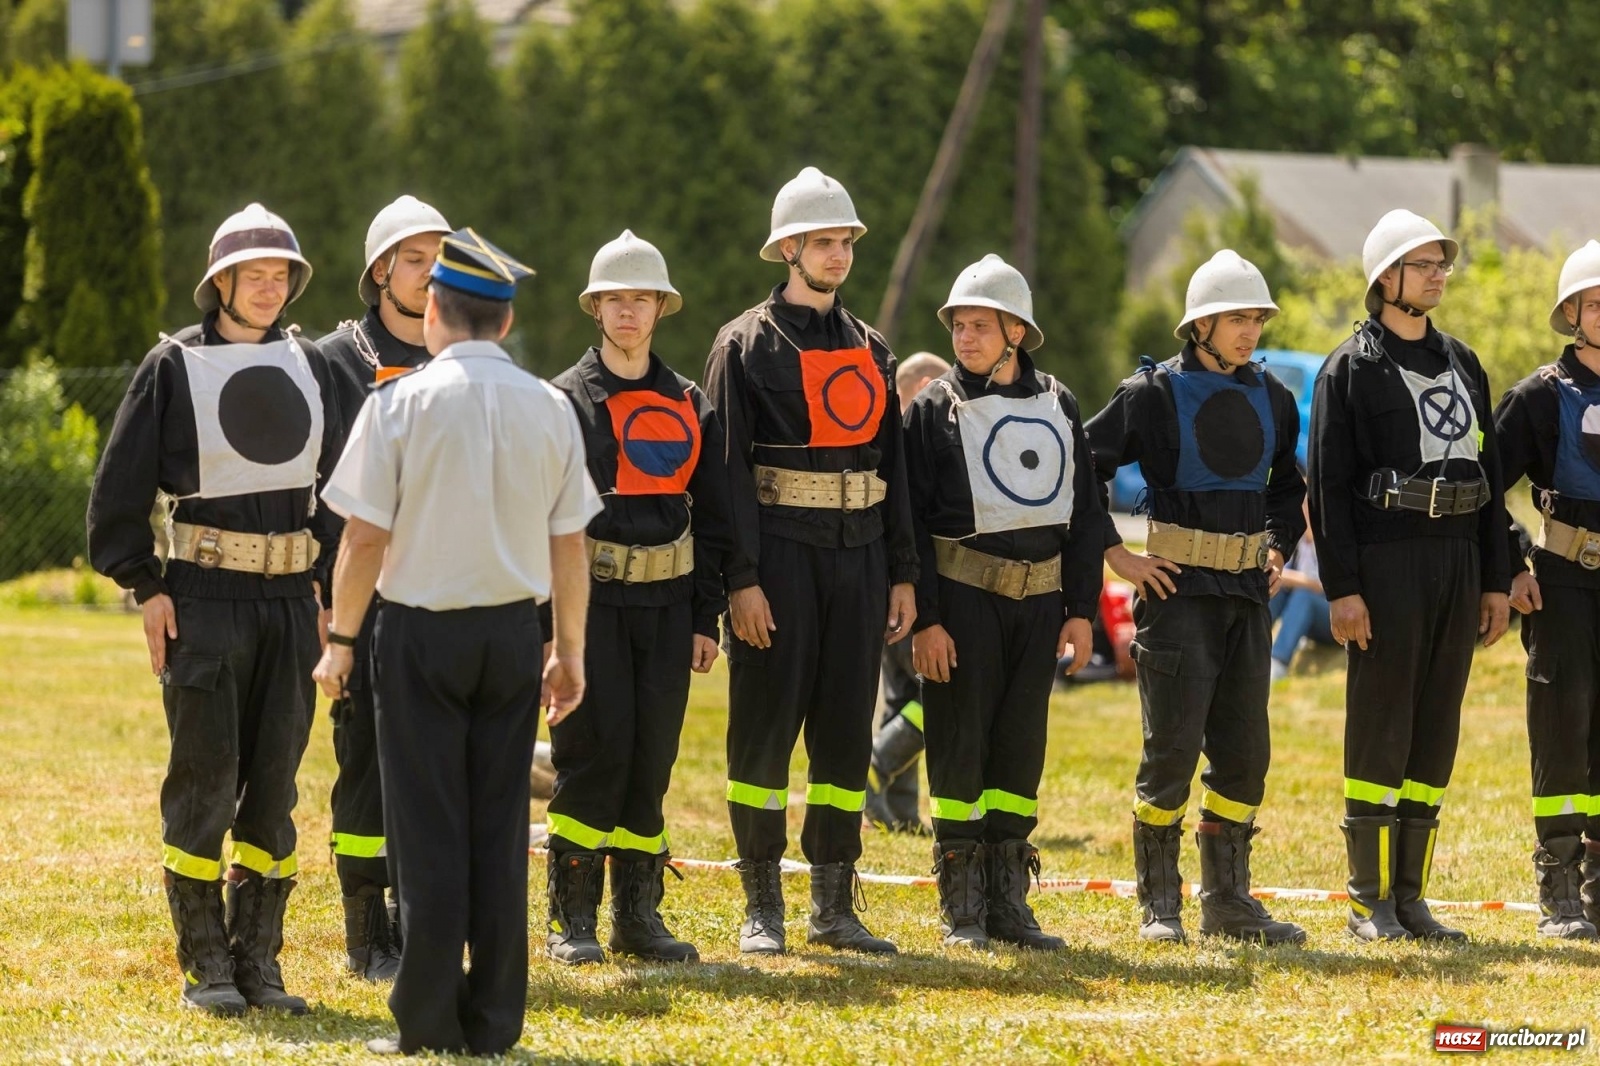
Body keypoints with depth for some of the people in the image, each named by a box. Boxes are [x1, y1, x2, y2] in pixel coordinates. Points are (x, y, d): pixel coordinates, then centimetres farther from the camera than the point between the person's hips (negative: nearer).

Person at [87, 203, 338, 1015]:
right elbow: (122, 484, -2)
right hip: (203, 597, -4)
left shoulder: (307, 365, 10)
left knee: (275, 781, 6)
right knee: (205, 780, -4)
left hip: (291, 598, 4)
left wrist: (333, 583, 11)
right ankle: (206, 967, 3)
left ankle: (258, 958, 13)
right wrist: (145, 587, -7)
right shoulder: (174, 366, -3)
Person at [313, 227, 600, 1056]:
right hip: (512, 631, 3)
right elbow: (569, 544, 6)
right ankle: (493, 1020, 8)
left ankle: (429, 1021, 0)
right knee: (500, 827, 7)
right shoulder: (549, 407, 2)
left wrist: (340, 639, 1)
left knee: (429, 829, 0)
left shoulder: (401, 402, -8)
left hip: (422, 629, -3)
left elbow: (365, 536, -8)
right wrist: (570, 650, 15)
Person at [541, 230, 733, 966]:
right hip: (592, 598, -4)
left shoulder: (689, 406, 12)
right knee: (597, 746, -11)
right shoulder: (566, 399, 0)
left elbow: (711, 517, 14)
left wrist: (705, 618, 8)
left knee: (653, 753, 4)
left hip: (666, 600, 4)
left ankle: (638, 914, 11)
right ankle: (571, 918, -4)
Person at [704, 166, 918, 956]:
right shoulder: (747, 344, -3)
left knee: (846, 730, 7)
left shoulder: (871, 349, 15)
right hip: (780, 554, -5)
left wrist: (902, 574, 9)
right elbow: (728, 468, -8)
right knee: (766, 728, -2)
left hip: (859, 553, 5)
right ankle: (761, 909, 3)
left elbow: (893, 467, 16)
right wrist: (742, 579, -15)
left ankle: (835, 906, 12)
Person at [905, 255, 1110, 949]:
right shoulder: (935, 409, -2)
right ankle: (961, 908, 3)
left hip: (1039, 597, 3)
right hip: (964, 597, -3)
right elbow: (913, 520, -5)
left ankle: (1009, 900, 12)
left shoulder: (1057, 405, 9)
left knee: (1021, 743, 6)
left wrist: (1082, 608, 5)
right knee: (960, 743, -2)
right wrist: (925, 618, -12)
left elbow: (1085, 513, 11)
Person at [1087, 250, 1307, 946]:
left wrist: (1278, 549, 12)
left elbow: (1287, 489, 28)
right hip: (1179, 588, -6)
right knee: (1174, 747, -6)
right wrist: (1117, 557, -10)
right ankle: (1159, 903, 4)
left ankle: (1227, 901, 15)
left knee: (1245, 750, 6)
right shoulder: (1155, 393, -6)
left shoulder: (1272, 399, 11)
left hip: (1248, 594, 6)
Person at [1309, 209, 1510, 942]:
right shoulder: (1351, 369, -3)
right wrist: (1341, 588, -15)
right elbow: (1328, 484, -8)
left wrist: (1496, 580, 11)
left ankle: (1411, 897, 12)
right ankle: (1370, 903, 0)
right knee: (1380, 731, -4)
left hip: (1458, 562, 6)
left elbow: (1490, 475, 17)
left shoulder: (1463, 364, 16)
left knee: (1436, 733, 7)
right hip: (1386, 563, -6)